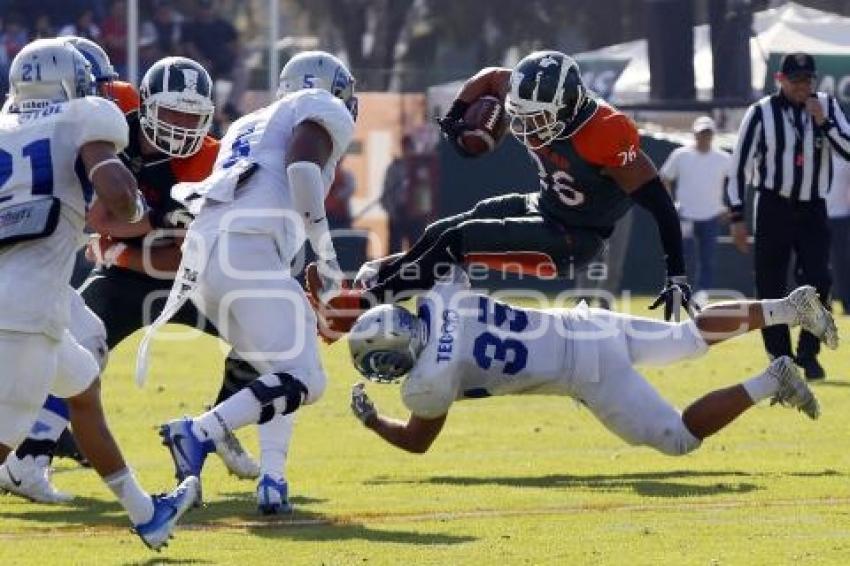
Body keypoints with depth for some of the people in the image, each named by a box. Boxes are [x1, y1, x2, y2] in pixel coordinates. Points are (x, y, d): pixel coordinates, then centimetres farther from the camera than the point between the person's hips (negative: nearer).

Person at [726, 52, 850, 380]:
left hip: (812, 209, 2)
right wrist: (737, 216, -7)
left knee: (819, 282, -10)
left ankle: (808, 353, 4)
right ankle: (780, 358, 10)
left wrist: (823, 121, -17)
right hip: (774, 209, -2)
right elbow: (739, 165, -4)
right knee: (771, 288, 0)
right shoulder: (761, 113, -6)